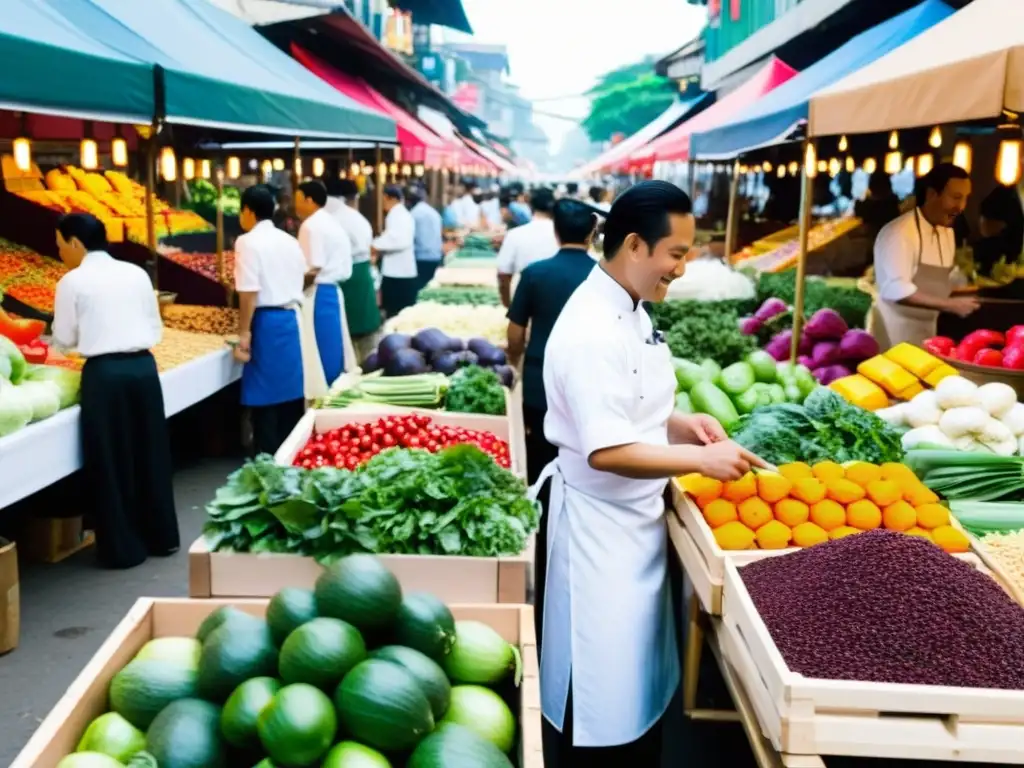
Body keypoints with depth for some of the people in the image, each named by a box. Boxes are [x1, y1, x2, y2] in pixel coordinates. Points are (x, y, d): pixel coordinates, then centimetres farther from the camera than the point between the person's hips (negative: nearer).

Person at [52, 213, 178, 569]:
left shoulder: (73, 281, -5)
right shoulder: (136, 273, 7)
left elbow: (65, 339, 3)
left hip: (104, 374, -5)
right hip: (143, 367, 5)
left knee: (111, 460, 6)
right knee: (150, 453, 15)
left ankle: (123, 549, 13)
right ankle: (161, 537, 25)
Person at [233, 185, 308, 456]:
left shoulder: (248, 241, -9)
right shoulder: (290, 241, 14)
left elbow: (249, 292, -15)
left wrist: (244, 334, -13)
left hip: (266, 322, -7)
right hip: (291, 319, 7)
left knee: (266, 395, -2)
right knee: (290, 390, 12)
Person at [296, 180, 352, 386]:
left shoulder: (311, 226, -13)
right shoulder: (333, 223, 16)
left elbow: (312, 270, -19)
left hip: (317, 294, -10)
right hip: (333, 291, 10)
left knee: (320, 353, -5)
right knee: (331, 349, 12)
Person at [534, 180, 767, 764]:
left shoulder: (630, 312, 6)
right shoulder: (592, 331, -25)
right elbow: (606, 452, -28)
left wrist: (680, 424, 1)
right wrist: (700, 459, -22)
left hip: (636, 519, 10)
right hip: (599, 524, -10)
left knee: (641, 682, 22)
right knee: (603, 695, 6)